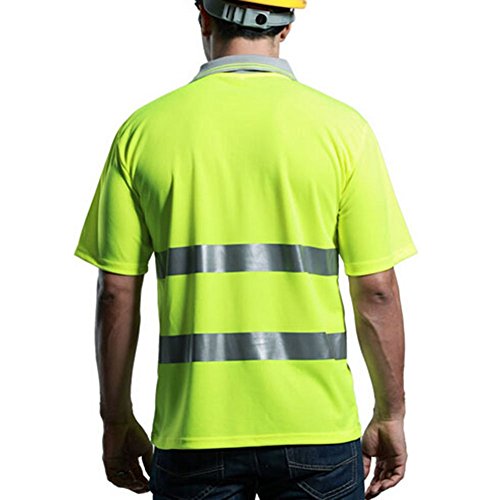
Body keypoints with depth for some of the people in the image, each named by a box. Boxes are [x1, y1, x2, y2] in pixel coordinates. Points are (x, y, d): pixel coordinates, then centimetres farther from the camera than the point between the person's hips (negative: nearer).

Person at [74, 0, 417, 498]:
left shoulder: (143, 129, 0)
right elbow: (376, 291, -3)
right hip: (315, 426, -1)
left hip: (193, 427, 1)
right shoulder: (341, 126, -3)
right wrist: (389, 416, 8)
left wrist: (118, 422, 11)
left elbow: (116, 294, 1)